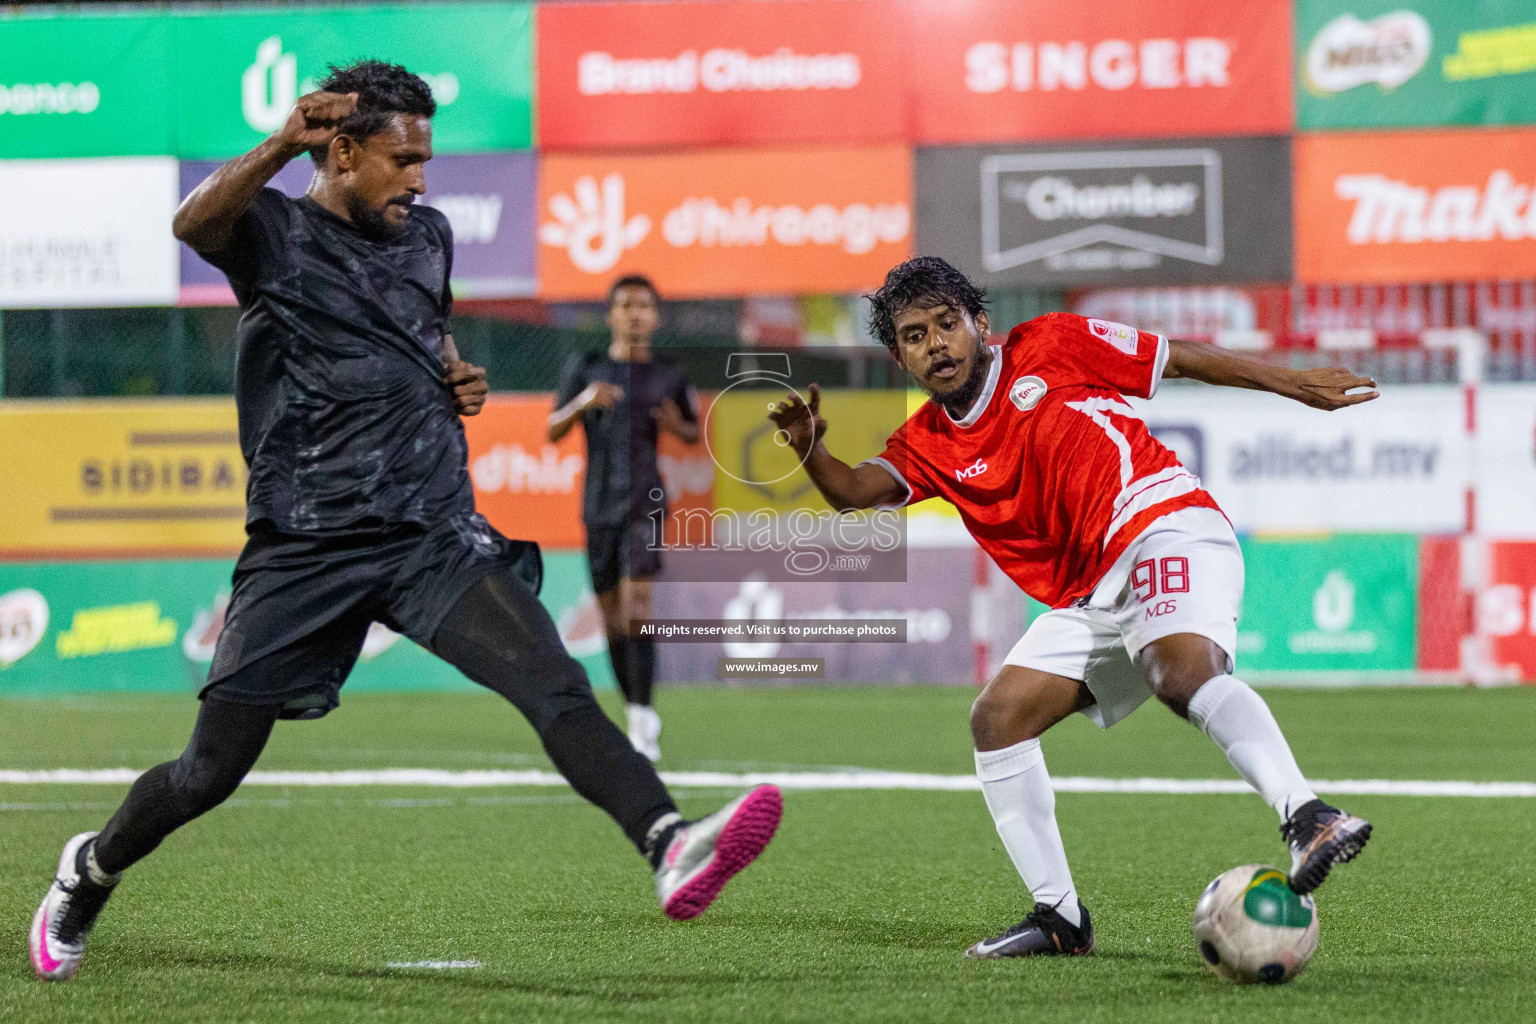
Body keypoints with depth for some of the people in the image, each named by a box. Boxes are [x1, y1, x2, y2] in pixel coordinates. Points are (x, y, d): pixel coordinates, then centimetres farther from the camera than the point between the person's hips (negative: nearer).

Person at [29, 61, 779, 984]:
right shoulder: (273, 232, -2)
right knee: (212, 769, 3)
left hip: (433, 532, 3)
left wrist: (459, 380, 12)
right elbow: (193, 223, -27)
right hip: (304, 549, -3)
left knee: (553, 682, -23)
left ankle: (669, 847, -41)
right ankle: (90, 872, 31)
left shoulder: (429, 236, 15)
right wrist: (285, 145, -43)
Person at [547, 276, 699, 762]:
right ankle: (638, 714, 21)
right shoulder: (584, 367, 6)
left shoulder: (669, 377, 5)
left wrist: (678, 426, -5)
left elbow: (695, 432, 19)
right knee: (612, 617, 6)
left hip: (644, 503, -2)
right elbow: (553, 431, 4)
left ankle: (642, 726, -18)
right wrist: (582, 402, -15)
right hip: (598, 507, 2)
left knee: (637, 605, -18)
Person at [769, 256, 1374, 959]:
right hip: (1092, 600, 7)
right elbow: (853, 491, -3)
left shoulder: (1048, 347, 4)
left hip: (1167, 526, -7)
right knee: (996, 718, -4)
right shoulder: (928, 446, 14)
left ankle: (1305, 816, -52)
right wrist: (810, 448, -25)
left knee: (1183, 671, -34)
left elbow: (1184, 359, 10)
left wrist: (1294, 385, 10)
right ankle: (1060, 917, 3)